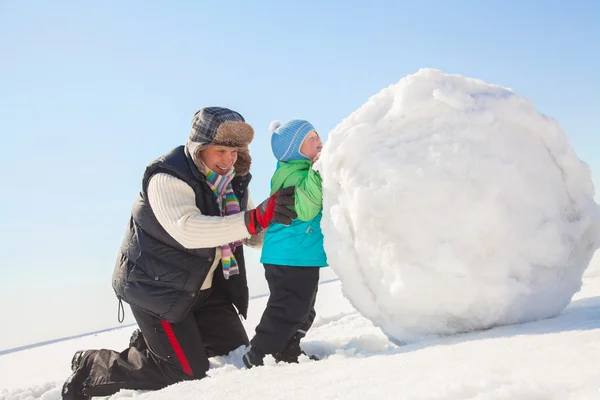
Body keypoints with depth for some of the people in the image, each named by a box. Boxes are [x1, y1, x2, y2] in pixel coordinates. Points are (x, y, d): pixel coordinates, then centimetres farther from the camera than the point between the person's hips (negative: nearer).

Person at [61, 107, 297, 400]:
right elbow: (188, 230, -42)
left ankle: (148, 344, 28)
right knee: (187, 372, -11)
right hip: (157, 286, -8)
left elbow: (248, 233, 8)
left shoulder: (235, 180, -1)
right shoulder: (167, 179, -25)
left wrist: (278, 227, -14)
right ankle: (91, 368, 7)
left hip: (203, 287, 8)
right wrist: (255, 219, -50)